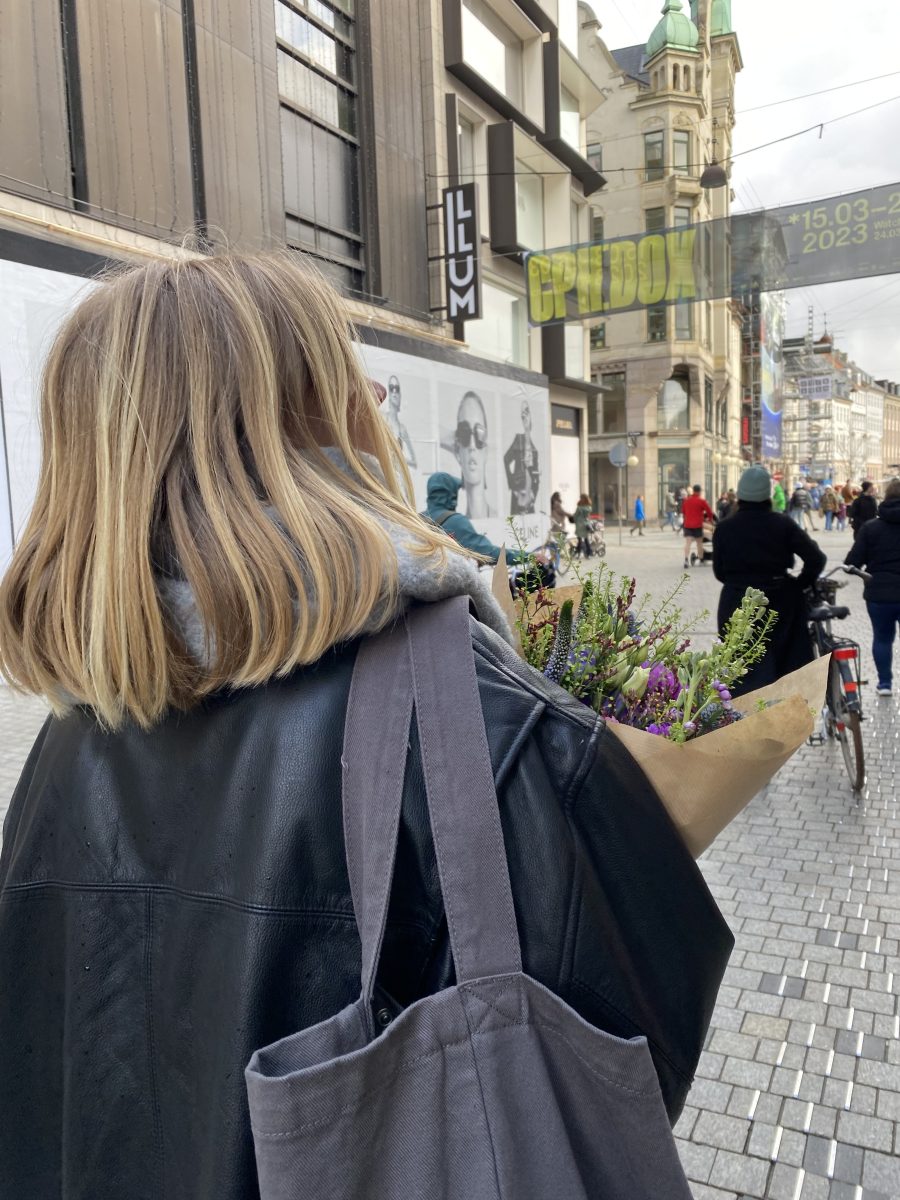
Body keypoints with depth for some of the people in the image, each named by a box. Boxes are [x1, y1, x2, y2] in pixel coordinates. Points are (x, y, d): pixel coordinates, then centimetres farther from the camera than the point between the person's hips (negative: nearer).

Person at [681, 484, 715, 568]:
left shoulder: (686, 500, 7)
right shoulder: (701, 501, -5)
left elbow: (683, 511, 17)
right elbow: (709, 512, -1)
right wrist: (711, 520, 18)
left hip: (687, 525, 3)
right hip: (697, 525, -3)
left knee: (688, 542, -4)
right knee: (699, 542, 10)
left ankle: (686, 559, -22)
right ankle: (701, 560, 20)